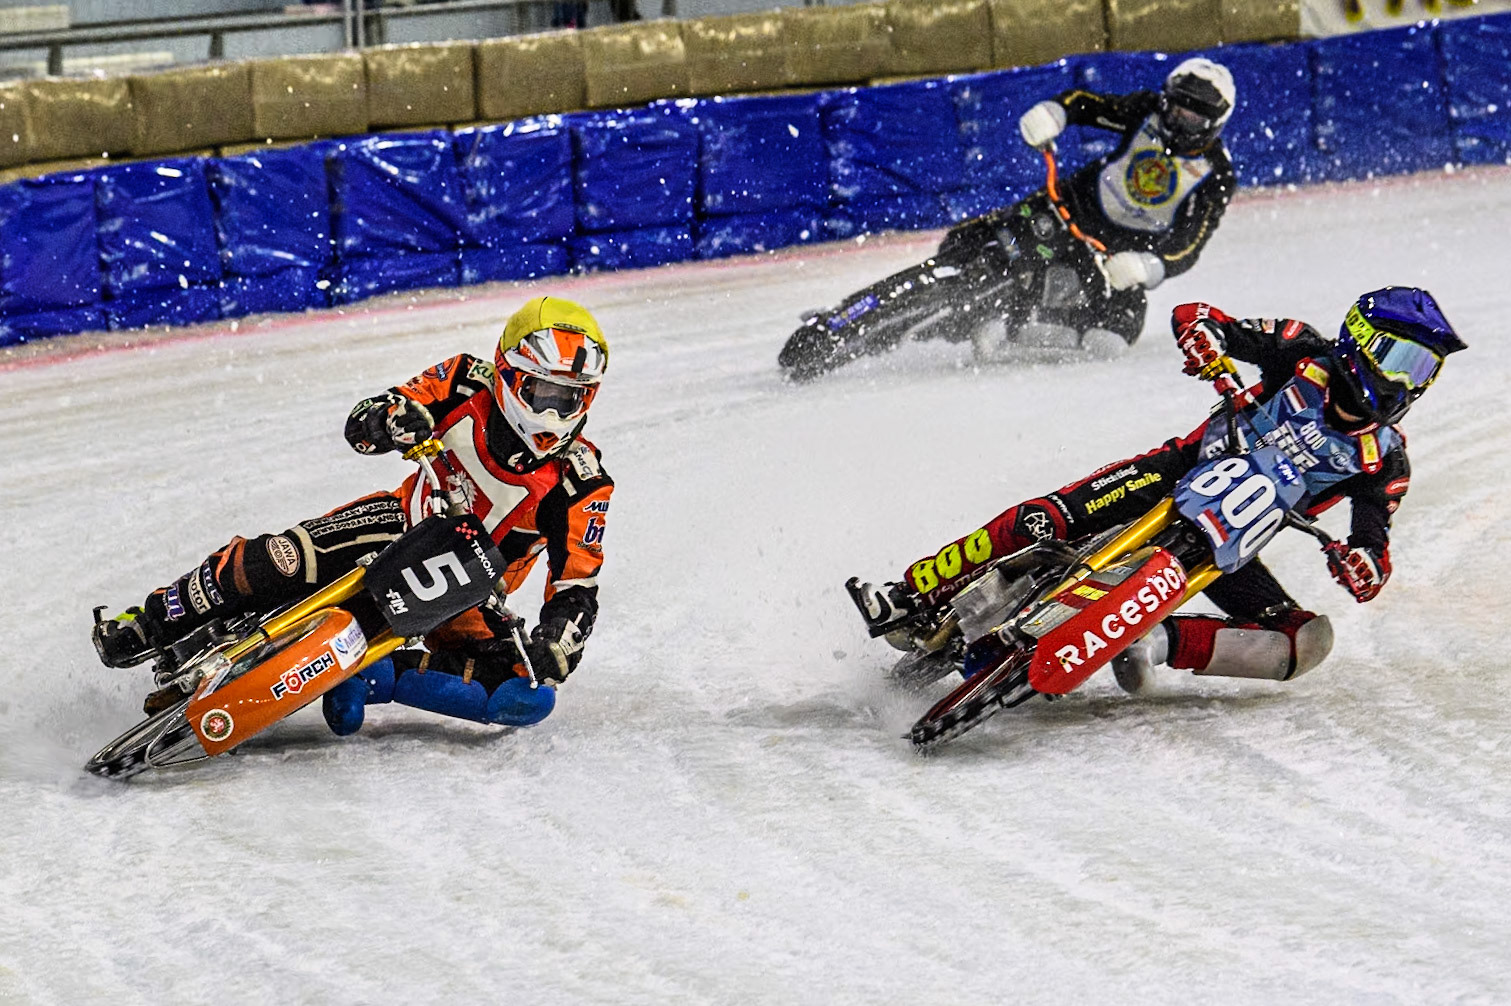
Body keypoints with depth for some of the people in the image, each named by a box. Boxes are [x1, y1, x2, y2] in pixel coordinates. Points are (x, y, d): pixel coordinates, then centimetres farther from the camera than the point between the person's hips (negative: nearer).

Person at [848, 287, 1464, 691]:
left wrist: (1362, 566, -31)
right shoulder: (1306, 356, -2)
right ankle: (911, 598, -21)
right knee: (1053, 517, -28)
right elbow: (1193, 318, -3)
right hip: (1188, 470, -2)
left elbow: (1376, 553, -6)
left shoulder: (1385, 459, 0)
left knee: (1308, 641, -22)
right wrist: (1206, 340, -27)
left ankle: (1160, 643, -31)